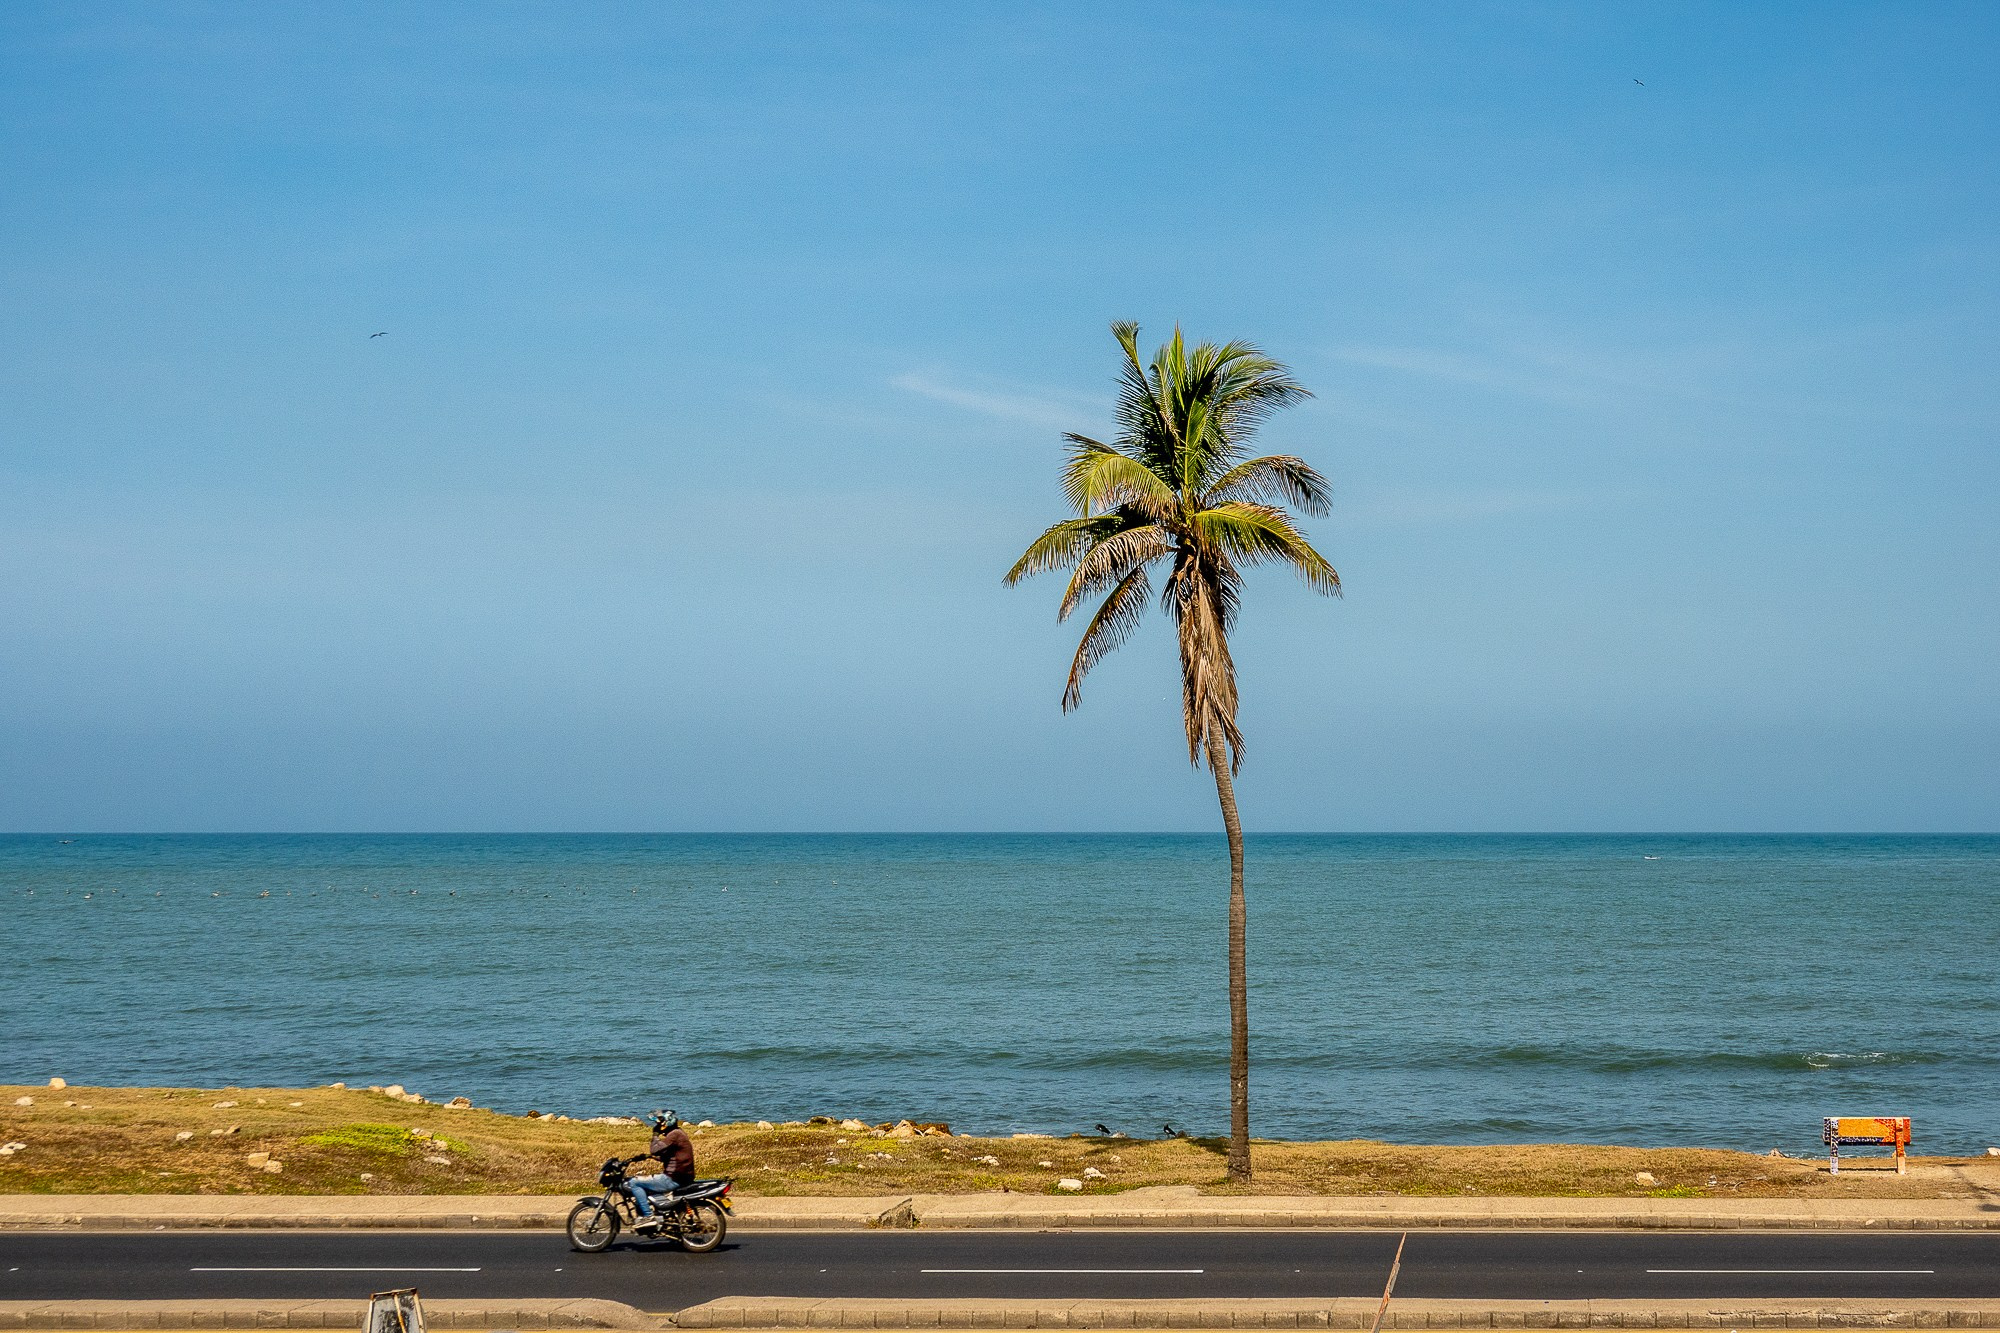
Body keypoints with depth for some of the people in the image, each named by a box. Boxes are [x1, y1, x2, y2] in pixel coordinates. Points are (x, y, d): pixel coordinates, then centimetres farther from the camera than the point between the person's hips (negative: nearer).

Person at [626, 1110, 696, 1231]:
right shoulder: (677, 1133, 18)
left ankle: (648, 1217, -17)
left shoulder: (675, 1134, -14)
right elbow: (664, 1156, 26)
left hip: (673, 1179, -11)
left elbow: (655, 1150, -21)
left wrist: (656, 1135, -7)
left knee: (634, 1183, -11)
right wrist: (645, 1156, 18)